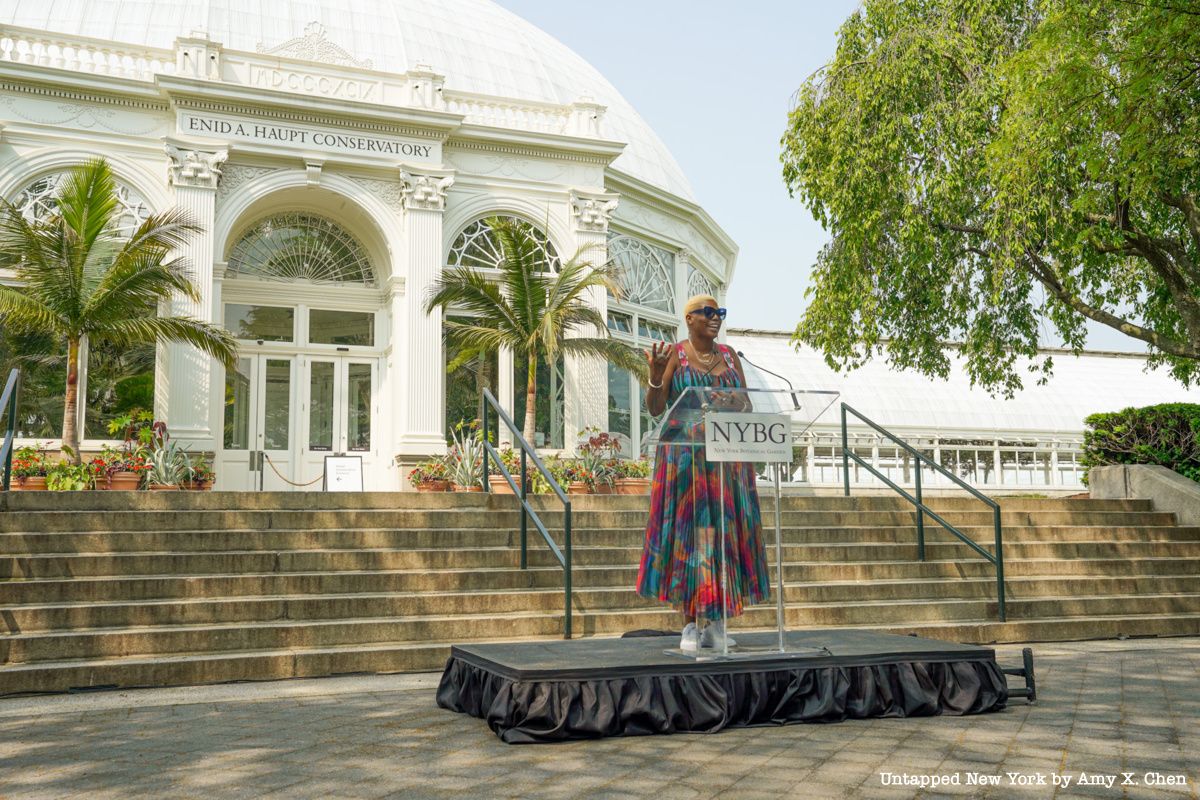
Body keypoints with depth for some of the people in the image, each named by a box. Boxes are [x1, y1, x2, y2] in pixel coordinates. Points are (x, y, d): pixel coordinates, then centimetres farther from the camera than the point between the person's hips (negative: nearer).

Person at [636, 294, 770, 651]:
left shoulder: (729, 356, 13)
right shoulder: (674, 355, 1)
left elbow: (748, 406, 12)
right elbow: (655, 408, -5)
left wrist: (736, 404, -11)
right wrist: (656, 373, -21)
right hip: (685, 457, -4)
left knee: (724, 533, 2)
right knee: (688, 533, -4)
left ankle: (716, 624, 9)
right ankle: (691, 625, 3)